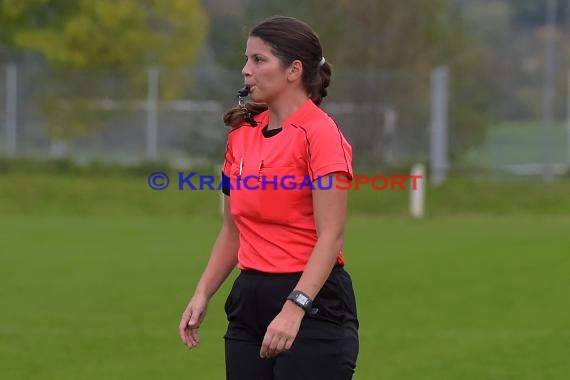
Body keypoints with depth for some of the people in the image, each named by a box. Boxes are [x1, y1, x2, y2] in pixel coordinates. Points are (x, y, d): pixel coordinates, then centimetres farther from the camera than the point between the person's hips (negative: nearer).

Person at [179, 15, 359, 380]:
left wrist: (294, 308, -27)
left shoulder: (320, 133, -12)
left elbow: (330, 236, -18)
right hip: (249, 302, 7)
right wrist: (202, 294, 7)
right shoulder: (242, 134, 10)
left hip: (312, 305, -7)